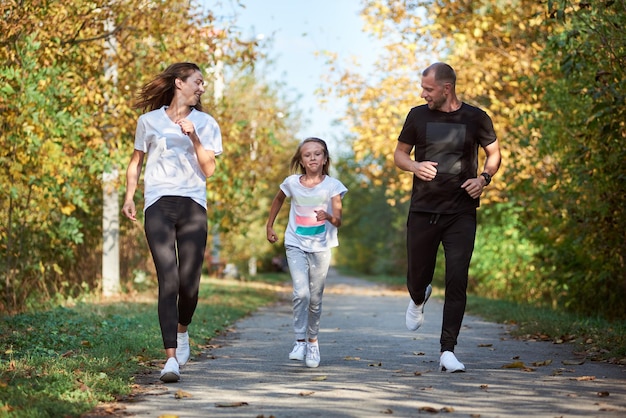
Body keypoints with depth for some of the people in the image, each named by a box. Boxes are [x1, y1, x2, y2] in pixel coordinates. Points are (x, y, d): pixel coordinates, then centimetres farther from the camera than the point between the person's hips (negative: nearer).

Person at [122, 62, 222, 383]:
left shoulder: (206, 124, 13)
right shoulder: (149, 121, 11)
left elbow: (209, 169, 5)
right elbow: (136, 163, 19)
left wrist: (194, 137, -7)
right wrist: (129, 198, 7)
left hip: (193, 206, 2)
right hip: (158, 204, -1)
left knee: (189, 283, -3)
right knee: (168, 281, -12)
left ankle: (181, 330, 29)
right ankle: (171, 357, -15)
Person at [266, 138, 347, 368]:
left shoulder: (332, 185, -8)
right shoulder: (292, 183, -5)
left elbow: (338, 220, -14)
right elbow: (278, 200, 18)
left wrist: (329, 217, -36)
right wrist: (269, 226, 19)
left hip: (321, 247, 0)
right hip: (296, 245, 0)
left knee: (315, 299, 7)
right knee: (301, 293, -18)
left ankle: (313, 341, 27)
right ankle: (300, 341, -8)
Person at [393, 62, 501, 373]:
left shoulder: (475, 119, 1)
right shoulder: (418, 116, 5)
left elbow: (494, 154, 13)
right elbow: (399, 153, 14)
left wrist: (484, 178, -7)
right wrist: (414, 165, -8)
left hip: (461, 214, -2)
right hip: (423, 211, 2)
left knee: (457, 281, -9)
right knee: (418, 276, 8)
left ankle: (448, 351, -4)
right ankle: (419, 299, 47)